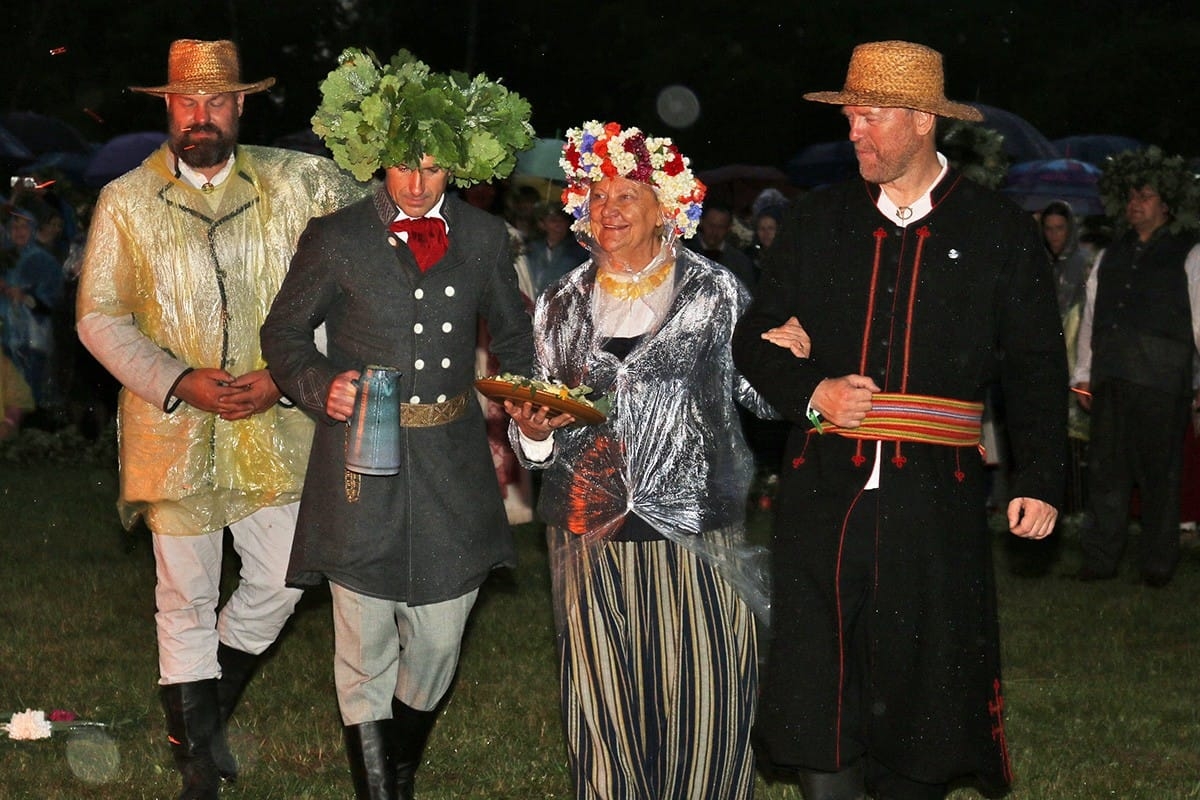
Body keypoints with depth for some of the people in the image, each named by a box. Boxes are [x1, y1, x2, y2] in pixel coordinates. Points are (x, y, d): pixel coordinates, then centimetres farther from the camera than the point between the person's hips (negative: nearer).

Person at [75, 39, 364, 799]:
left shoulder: (295, 183, 0)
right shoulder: (125, 202, 0)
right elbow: (99, 317, 1)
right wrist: (178, 382, -15)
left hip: (275, 427, 1)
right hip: (175, 430, -1)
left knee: (279, 584, 5)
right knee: (187, 602, 5)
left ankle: (208, 714, 31)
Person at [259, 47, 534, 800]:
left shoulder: (485, 237, 5)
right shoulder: (336, 239, -3)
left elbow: (515, 340, 18)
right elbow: (285, 334, 7)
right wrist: (321, 387, -12)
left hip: (453, 466, 3)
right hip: (364, 461, -3)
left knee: (437, 645, 9)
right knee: (366, 658, 2)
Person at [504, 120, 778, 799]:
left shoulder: (715, 292, 3)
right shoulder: (562, 307, 12)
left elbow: (763, 394, 3)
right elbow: (540, 442, 16)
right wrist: (535, 432, -6)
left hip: (695, 531, -2)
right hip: (594, 532, 2)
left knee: (704, 693, -3)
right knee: (606, 702, 3)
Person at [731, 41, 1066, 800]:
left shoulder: (1000, 231, 3)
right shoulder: (818, 221, 9)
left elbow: (1037, 367, 4)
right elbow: (755, 339, 13)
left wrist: (1041, 480, -6)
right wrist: (810, 393, -7)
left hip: (937, 498, -1)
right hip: (826, 486, 2)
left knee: (924, 682, 5)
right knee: (817, 684, 0)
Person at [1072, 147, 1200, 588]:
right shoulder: (1112, 255, 17)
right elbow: (1091, 317, 19)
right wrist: (1083, 374, 15)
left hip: (1161, 385, -4)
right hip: (1110, 382, 4)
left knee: (1158, 473, 2)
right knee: (1106, 470, 5)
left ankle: (1158, 563, 11)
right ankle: (1101, 558, 11)